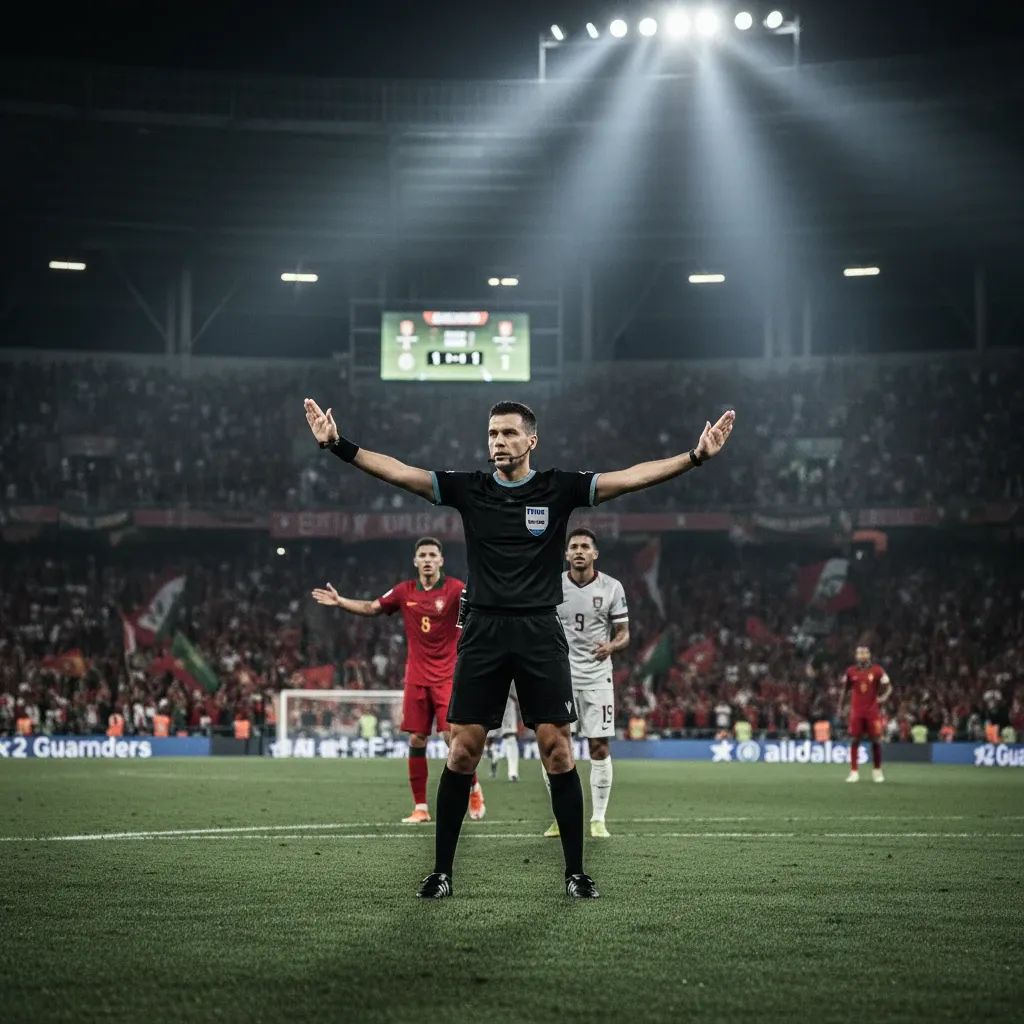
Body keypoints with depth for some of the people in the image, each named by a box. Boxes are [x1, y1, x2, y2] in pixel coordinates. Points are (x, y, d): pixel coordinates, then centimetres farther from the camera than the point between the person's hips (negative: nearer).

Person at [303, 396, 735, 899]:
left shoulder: (559, 488, 3)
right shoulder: (468, 488, 6)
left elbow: (630, 477, -5)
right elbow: (398, 472, 0)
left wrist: (695, 456, -14)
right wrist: (340, 445, -10)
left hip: (540, 635, -1)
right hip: (483, 634, 1)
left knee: (558, 750, -3)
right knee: (462, 751, 0)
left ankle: (575, 872, 6)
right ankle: (442, 871, 8)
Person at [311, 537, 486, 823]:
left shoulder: (454, 588, -6)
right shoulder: (405, 591, 6)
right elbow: (371, 608, 17)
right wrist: (340, 602, 10)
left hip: (447, 676, -4)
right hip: (417, 678, 4)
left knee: (453, 735, -12)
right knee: (416, 740, 2)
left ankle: (474, 790, 13)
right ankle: (420, 807, 10)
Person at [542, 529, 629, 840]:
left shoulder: (612, 588, 0)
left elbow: (624, 634, 3)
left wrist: (611, 646, -19)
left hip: (597, 678, -1)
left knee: (599, 748, -2)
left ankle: (598, 819, 7)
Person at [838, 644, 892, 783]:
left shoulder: (877, 671, -2)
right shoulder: (850, 672, 4)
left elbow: (888, 687, 4)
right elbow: (844, 691, 13)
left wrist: (884, 696, -14)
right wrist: (840, 708, 11)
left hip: (873, 711, -1)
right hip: (856, 711, 1)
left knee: (876, 740, 1)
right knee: (854, 740, -2)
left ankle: (877, 771, 14)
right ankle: (854, 772, 2)